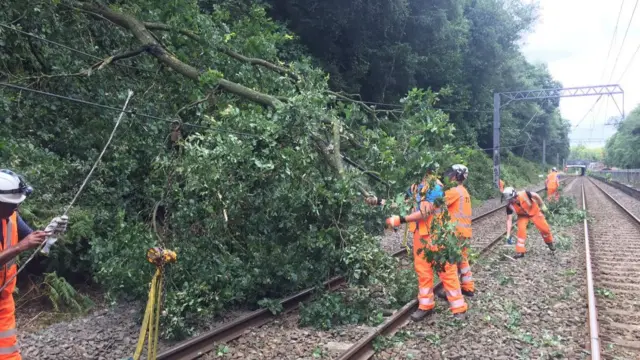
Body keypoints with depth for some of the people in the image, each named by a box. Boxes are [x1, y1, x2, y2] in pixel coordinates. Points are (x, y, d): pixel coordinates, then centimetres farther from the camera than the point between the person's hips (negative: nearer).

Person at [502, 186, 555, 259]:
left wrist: (542, 205, -4)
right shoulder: (510, 206, -28)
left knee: (544, 228, 2)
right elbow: (509, 219, -22)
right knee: (521, 229, -19)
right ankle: (520, 251, -10)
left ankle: (549, 242, 35)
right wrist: (508, 234, -24)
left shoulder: (524, 194, -37)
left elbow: (536, 196, -16)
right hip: (523, 215, 1)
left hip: (534, 211, -1)